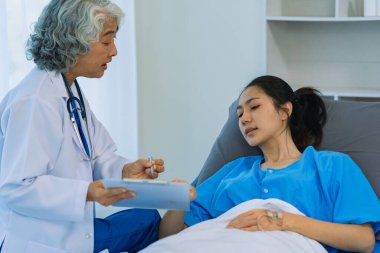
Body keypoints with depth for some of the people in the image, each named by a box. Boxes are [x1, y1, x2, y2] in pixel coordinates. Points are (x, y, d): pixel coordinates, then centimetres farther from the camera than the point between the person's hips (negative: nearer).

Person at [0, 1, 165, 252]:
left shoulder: (72, 93, 9)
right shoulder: (34, 102, -23)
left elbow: (93, 156, 12)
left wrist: (124, 170, -9)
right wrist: (87, 193, -33)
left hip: (71, 229, 10)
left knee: (147, 218, 7)